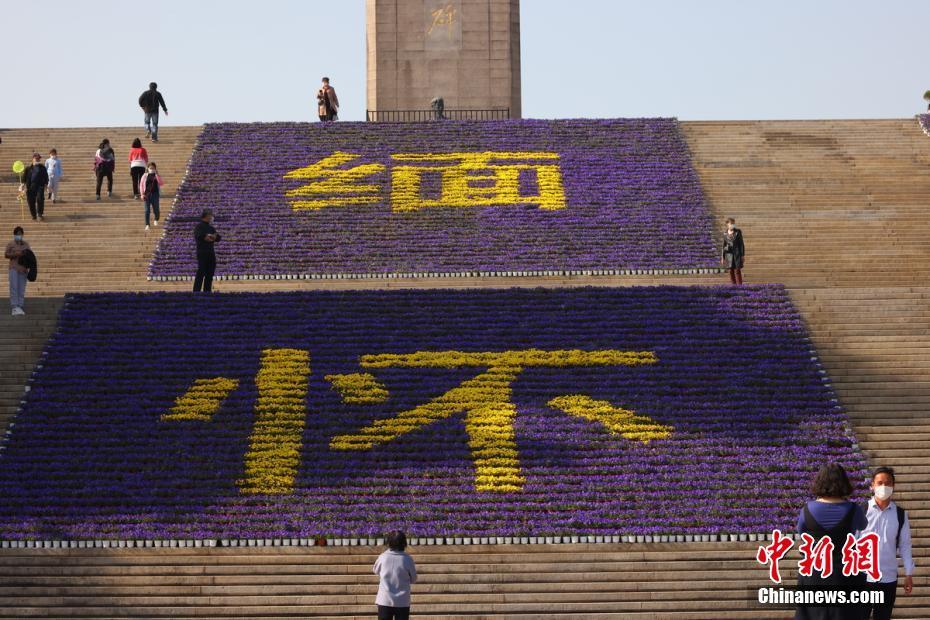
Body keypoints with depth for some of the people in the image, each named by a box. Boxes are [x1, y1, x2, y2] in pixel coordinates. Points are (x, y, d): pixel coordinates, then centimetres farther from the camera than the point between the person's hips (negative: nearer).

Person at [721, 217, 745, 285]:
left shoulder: (738, 232, -1)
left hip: (737, 254, -3)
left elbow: (741, 244, 0)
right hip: (729, 254, 3)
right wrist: (722, 257, 8)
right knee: (731, 271, 3)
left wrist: (743, 255, -4)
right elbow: (724, 246, 10)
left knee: (737, 271, -8)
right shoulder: (725, 234, 5)